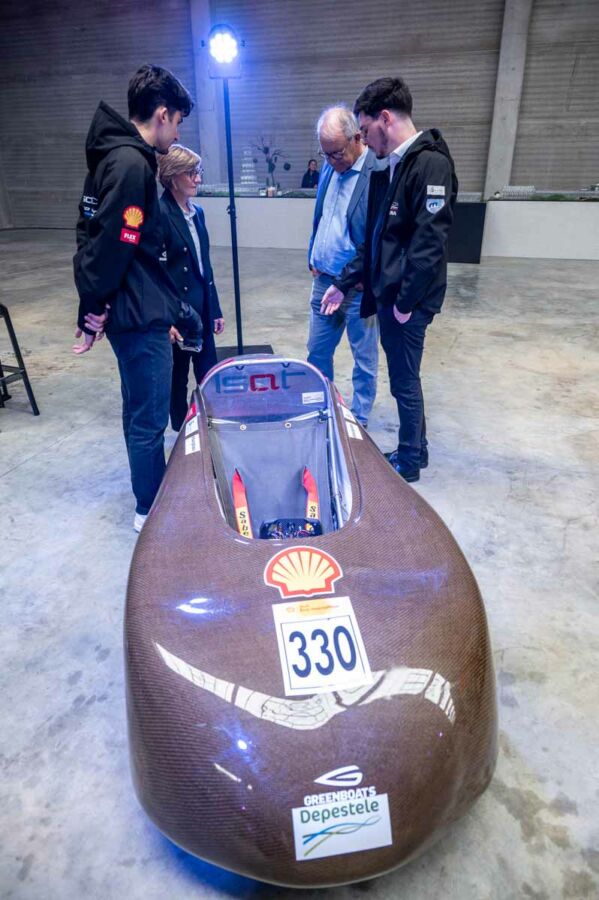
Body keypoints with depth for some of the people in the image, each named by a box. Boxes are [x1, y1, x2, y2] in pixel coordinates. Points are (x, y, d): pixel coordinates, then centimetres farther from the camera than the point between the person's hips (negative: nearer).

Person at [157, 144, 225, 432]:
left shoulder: (197, 212, 10)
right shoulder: (160, 213, -14)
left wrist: (215, 309, 15)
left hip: (203, 308, 7)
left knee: (209, 375, 12)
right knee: (179, 376, 8)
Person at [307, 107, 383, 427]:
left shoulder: (379, 172, -15)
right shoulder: (330, 166, 8)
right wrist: (312, 259, 11)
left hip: (358, 287, -7)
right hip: (323, 279, 7)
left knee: (364, 359, 8)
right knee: (317, 352, 16)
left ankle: (358, 421, 24)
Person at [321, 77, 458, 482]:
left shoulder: (430, 164, -15)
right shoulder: (389, 168, 14)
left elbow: (430, 242, -21)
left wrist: (405, 301, -19)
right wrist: (344, 283, 16)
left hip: (408, 300, -8)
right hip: (386, 293, 8)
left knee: (404, 381, 2)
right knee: (402, 377, 16)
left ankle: (410, 462, 19)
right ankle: (415, 450, 31)